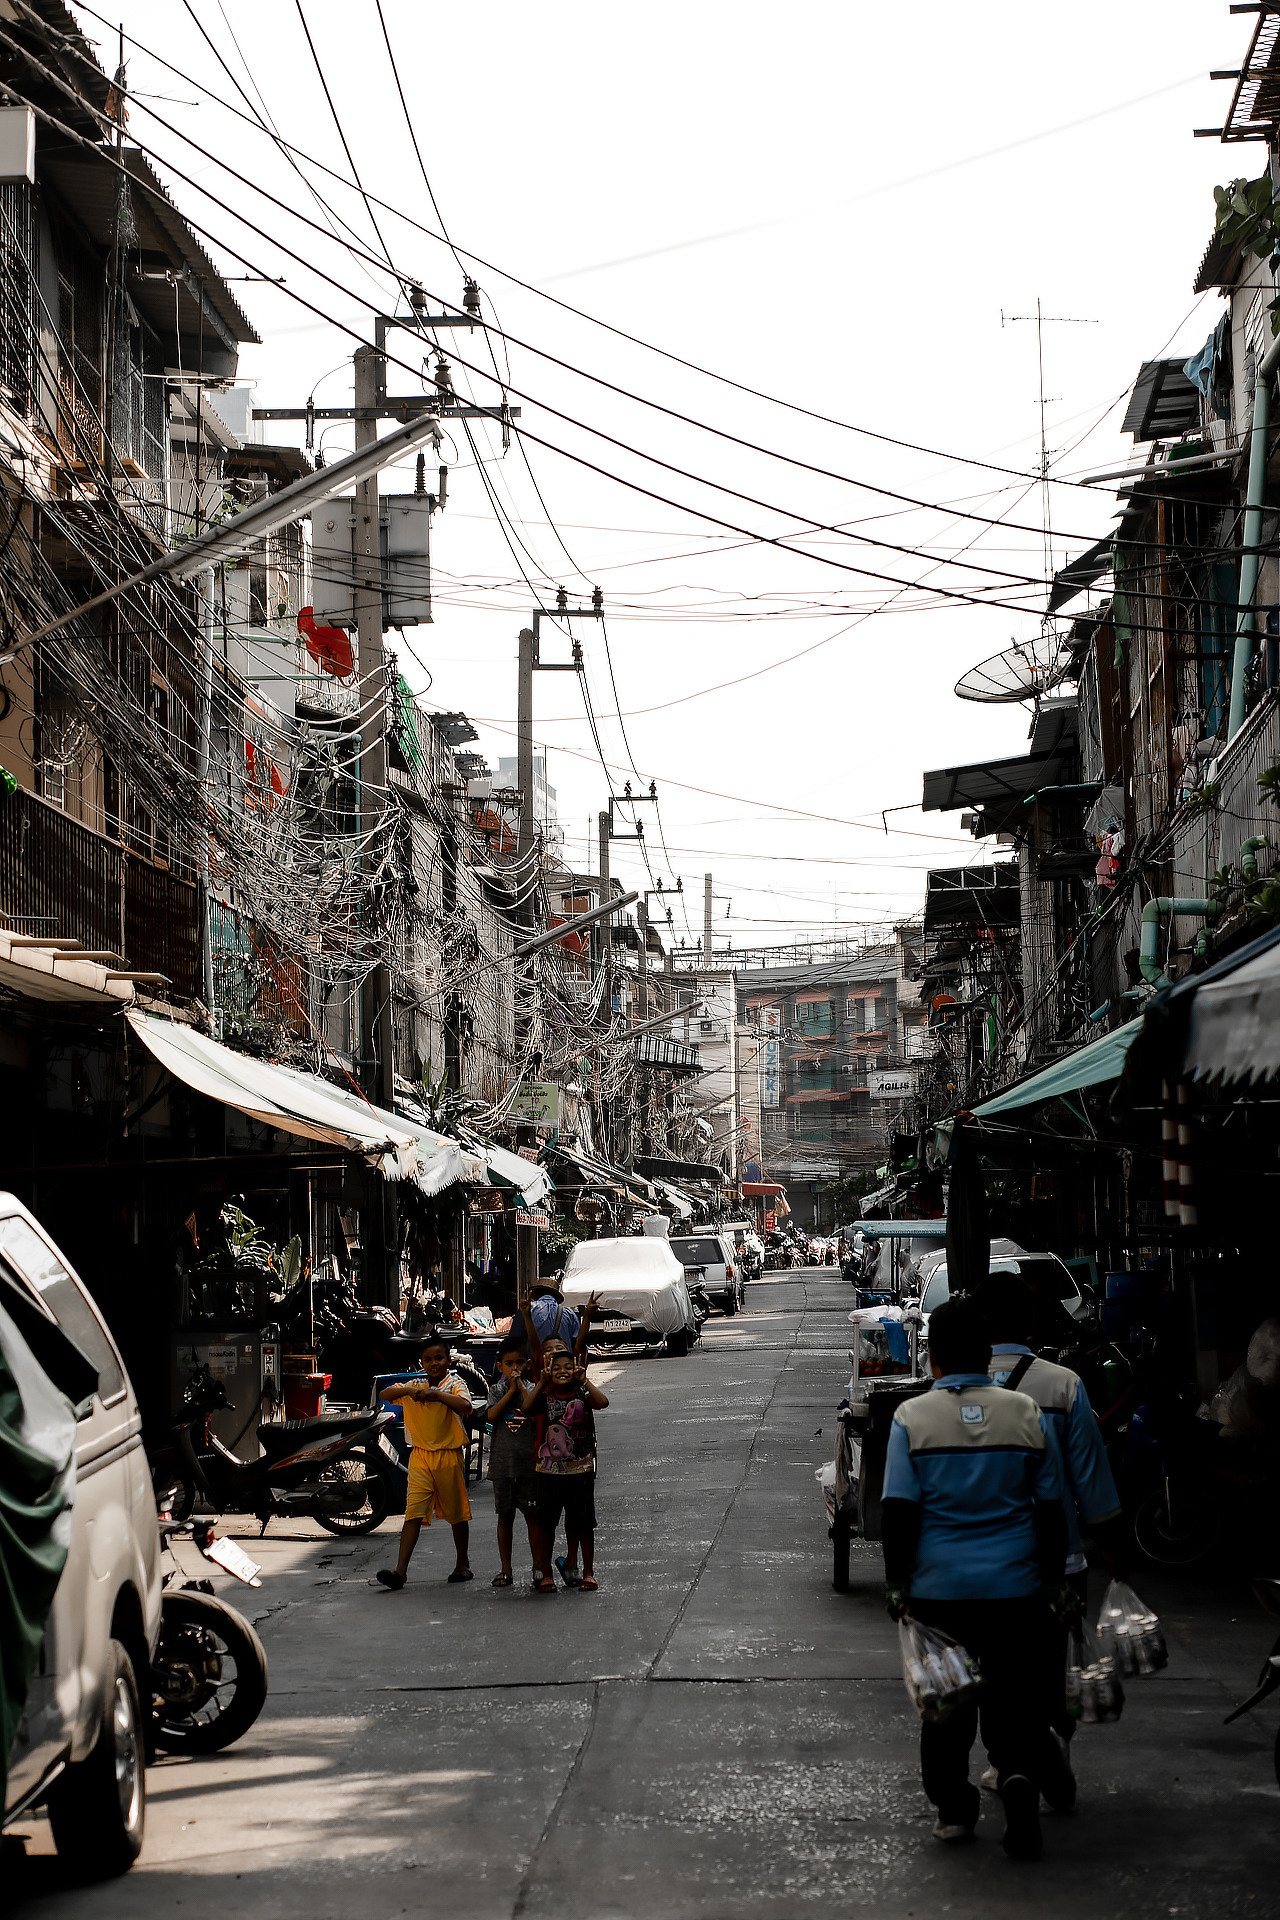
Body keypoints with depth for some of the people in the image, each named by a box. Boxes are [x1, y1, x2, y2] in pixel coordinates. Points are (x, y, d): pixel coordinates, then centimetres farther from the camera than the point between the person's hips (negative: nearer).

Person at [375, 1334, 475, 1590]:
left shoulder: (454, 1383, -2)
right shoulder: (416, 1385, 9)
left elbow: (465, 1405, -21)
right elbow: (385, 1394, 4)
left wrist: (436, 1394, -21)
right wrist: (408, 1391, -13)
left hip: (448, 1455, -2)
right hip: (420, 1455, 2)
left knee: (456, 1513, 10)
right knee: (414, 1513, -8)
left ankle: (463, 1564, 27)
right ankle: (401, 1570, -15)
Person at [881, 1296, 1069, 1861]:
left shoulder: (912, 1418, -6)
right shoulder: (1027, 1414, -1)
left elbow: (898, 1510, -7)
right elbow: (1051, 1507, 5)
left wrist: (897, 1583, 2)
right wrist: (1053, 1577, 14)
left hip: (937, 1587, 0)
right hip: (1014, 1584, 1)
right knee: (1015, 1691, 8)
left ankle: (953, 1808, 16)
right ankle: (1019, 1772, -17)